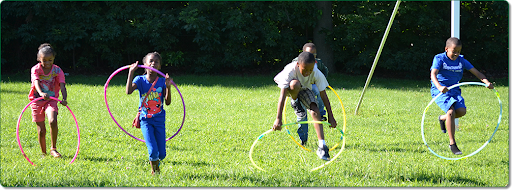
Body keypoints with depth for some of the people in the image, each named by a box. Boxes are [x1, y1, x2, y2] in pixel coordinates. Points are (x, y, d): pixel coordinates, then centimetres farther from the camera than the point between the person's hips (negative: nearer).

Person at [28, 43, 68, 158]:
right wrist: (41, 93, -47)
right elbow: (36, 82, -25)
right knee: (41, 130, 1)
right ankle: (43, 153, 18)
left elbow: (62, 86, -16)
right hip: (37, 100, 0)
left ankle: (53, 149, -12)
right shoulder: (36, 69, -7)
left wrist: (64, 99, -37)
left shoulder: (57, 70, -4)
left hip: (51, 100, 0)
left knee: (53, 121, -26)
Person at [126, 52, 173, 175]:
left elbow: (168, 102, -8)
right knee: (153, 151, -17)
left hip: (159, 120, 2)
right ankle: (154, 170, 12)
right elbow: (128, 91, -22)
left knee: (161, 154, 0)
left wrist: (168, 87, -22)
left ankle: (156, 163, 36)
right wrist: (131, 72, -20)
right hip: (146, 120, -2)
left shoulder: (162, 81, -1)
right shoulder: (140, 80, -3)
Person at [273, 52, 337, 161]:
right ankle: (294, 102, -6)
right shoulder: (290, 71, -39)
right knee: (295, 84, -40)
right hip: (289, 88, -3)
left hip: (304, 89, 3)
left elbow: (323, 96, -20)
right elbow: (282, 95, -41)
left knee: (315, 111, -22)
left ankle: (322, 146, -21)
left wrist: (330, 117, -19)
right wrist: (278, 119, -46)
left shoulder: (317, 74, -30)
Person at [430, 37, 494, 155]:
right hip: (439, 91, -5)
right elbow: (433, 74, -25)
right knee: (451, 112, -24)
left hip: (454, 90, 5)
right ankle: (452, 144, -15)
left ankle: (443, 118, 16)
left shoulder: (461, 60, 4)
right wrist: (439, 87, -45)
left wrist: (486, 82, -20)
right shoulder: (439, 59, -10)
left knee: (461, 111, -18)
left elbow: (476, 72, 0)